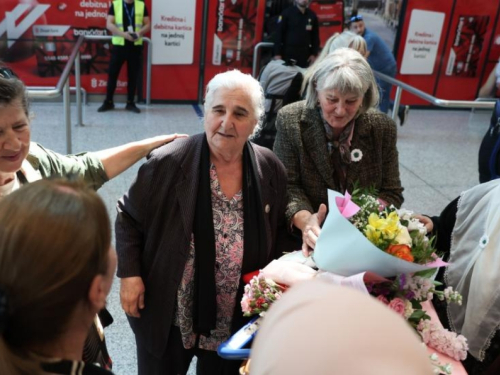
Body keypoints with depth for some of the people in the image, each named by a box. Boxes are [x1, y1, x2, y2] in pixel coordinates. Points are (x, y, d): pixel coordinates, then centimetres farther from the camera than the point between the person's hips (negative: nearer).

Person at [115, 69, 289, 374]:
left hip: (237, 319, 3)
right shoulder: (169, 163, -17)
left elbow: (279, 232, 8)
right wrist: (129, 274, -10)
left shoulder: (271, 170, -6)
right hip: (168, 314, -2)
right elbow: (129, 218, -6)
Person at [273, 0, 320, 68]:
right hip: (288, 54, -3)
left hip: (305, 55, 3)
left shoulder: (312, 16, 10)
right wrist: (277, 54, -9)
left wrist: (314, 54, 7)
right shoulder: (287, 13, 0)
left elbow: (315, 36, 15)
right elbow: (278, 34, -3)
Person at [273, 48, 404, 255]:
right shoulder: (290, 120, -7)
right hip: (309, 240, -1)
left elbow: (391, 192, 3)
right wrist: (304, 220, -27)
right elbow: (287, 185, -7)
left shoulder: (383, 127, -1)